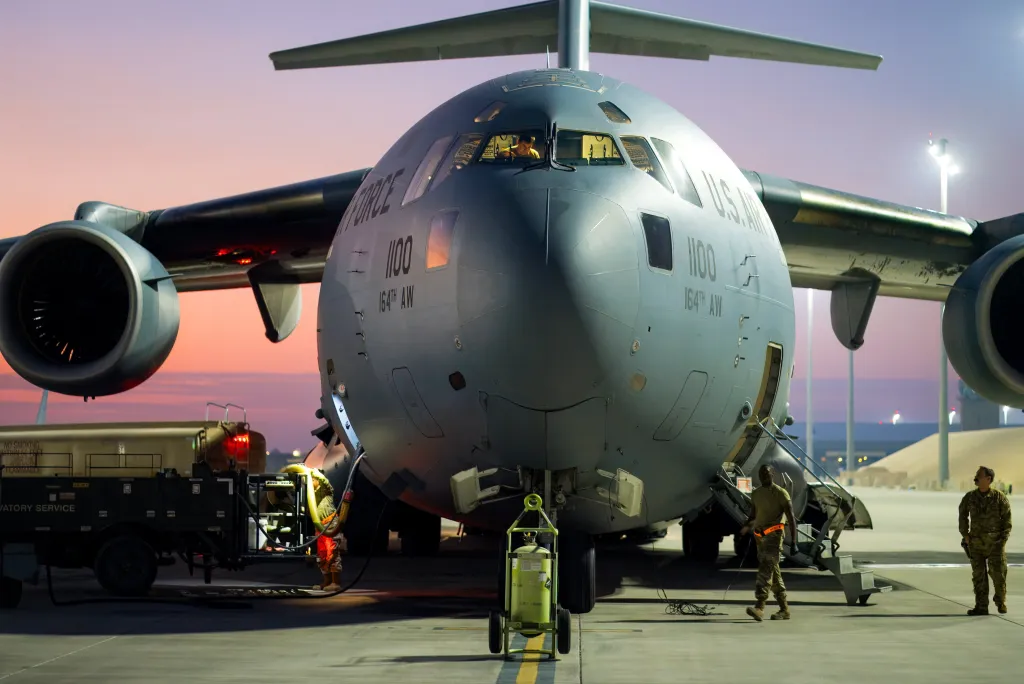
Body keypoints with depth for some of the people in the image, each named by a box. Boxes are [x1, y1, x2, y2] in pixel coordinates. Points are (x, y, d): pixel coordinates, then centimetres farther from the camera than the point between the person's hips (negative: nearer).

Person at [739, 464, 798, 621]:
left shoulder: (781, 493, -4)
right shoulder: (755, 494, 15)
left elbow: (791, 518, -6)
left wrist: (793, 540, -12)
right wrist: (746, 527, 3)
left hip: (773, 536, -7)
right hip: (760, 536, 7)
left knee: (766, 569, -19)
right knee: (774, 573, 10)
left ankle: (760, 607, -30)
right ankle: (784, 609, 16)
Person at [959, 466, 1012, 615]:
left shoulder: (999, 497, -8)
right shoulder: (969, 497, 1)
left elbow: (1007, 518, -3)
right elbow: (963, 515, 15)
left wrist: (1004, 538, -9)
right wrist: (965, 535, 7)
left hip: (995, 541, -3)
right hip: (976, 543, 3)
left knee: (998, 573, -2)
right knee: (978, 575, 1)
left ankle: (1000, 601, 22)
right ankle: (981, 607, 5)